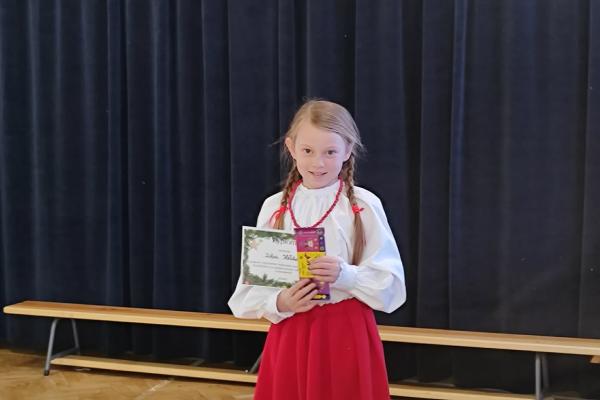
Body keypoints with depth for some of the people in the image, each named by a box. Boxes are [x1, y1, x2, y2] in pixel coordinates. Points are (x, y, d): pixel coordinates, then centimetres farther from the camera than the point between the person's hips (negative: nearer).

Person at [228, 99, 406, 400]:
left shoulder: (364, 206, -6)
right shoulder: (274, 207, 2)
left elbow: (390, 283, -6)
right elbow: (252, 283, 4)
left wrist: (345, 275, -21)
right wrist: (279, 303, -14)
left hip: (347, 335, -2)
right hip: (289, 334, 2)